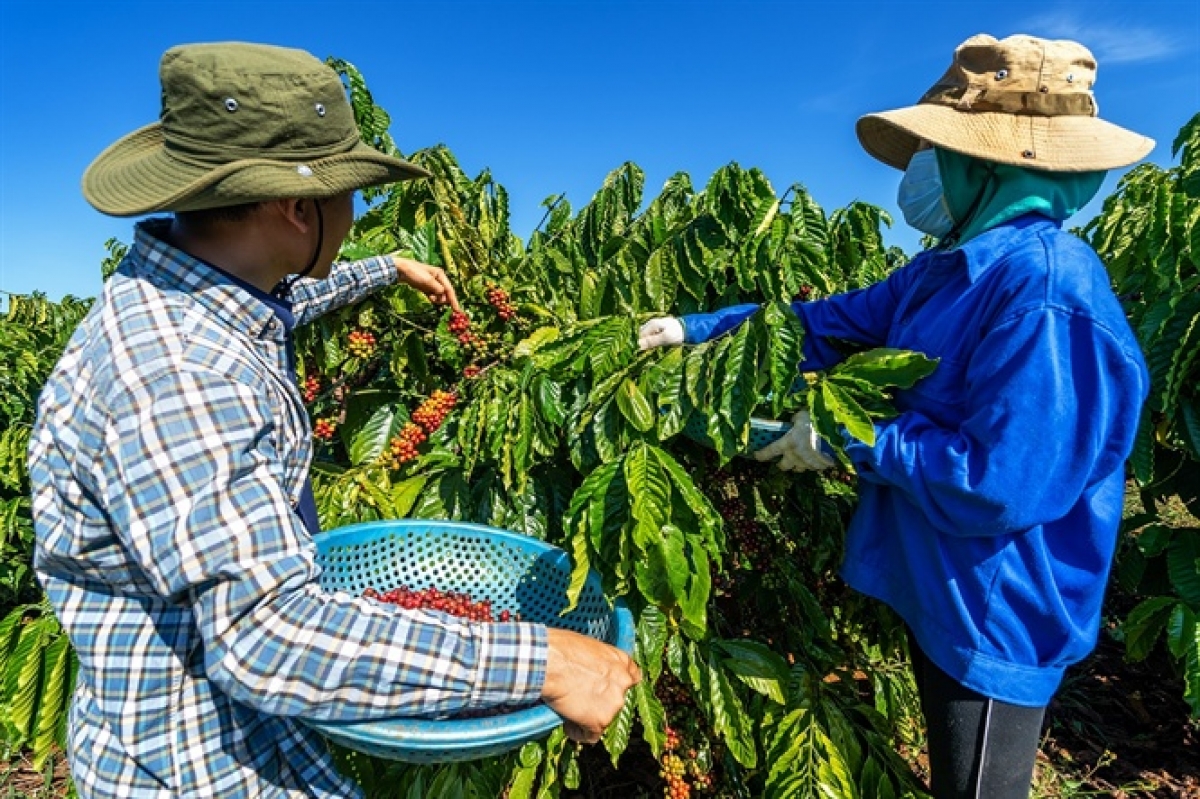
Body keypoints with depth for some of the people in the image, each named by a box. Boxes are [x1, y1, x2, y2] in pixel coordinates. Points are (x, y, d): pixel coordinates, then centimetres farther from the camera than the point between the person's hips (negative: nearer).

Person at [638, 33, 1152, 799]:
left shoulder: (1045, 289, -27)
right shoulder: (948, 271, 2)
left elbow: (1001, 485, -30)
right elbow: (830, 323, 8)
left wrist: (849, 438, -21)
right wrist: (698, 328, 7)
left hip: (994, 614, -8)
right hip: (940, 590, 8)